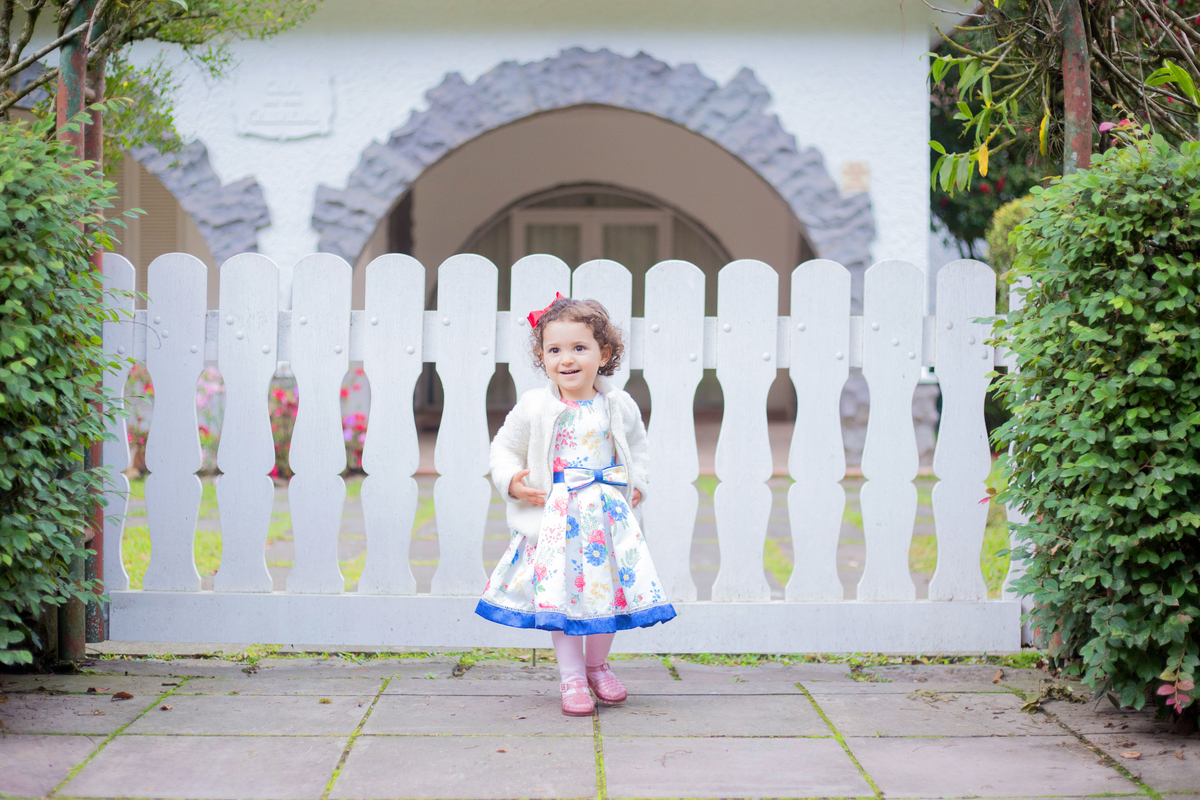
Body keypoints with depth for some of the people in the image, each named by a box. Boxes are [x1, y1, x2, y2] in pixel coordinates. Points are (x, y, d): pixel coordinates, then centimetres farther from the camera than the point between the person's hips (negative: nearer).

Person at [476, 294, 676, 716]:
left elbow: (636, 441, 20)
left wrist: (637, 482, 10)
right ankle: (571, 675, 12)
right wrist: (510, 481, -11)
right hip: (556, 514, -2)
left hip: (608, 511, 2)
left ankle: (598, 665, 28)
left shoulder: (618, 405, 0)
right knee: (560, 593, -1)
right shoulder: (533, 407, -8)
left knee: (609, 588, 7)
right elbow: (504, 447, 4)